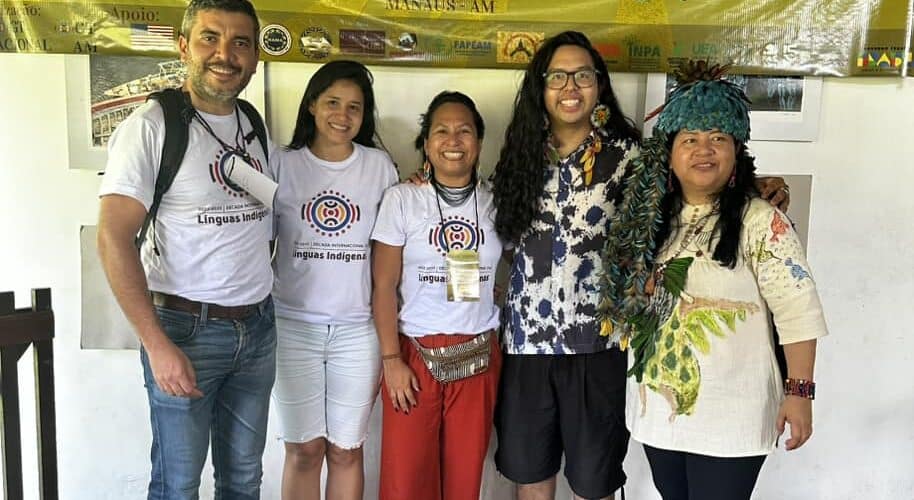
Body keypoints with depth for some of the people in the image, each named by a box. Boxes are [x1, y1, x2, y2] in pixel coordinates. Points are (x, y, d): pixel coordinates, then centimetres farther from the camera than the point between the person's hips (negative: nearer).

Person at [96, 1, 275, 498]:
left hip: (258, 327, 6)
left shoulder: (255, 126, 8)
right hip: (185, 327, -5)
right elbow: (113, 237, -16)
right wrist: (157, 344, -21)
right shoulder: (150, 126, -11)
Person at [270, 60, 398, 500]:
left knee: (346, 450, 10)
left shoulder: (380, 166, 4)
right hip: (293, 326, 0)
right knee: (304, 450, 7)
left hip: (357, 330, 1)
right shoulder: (283, 165, 1)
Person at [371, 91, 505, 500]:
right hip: (415, 353, -2)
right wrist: (391, 359, -8)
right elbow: (384, 286, -3)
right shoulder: (402, 198, -3)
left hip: (479, 356, 2)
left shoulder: (496, 201, 4)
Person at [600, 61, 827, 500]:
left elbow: (798, 311, -14)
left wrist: (799, 390, -17)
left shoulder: (760, 221, -12)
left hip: (729, 416, -5)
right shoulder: (651, 218, 5)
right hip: (658, 407, 6)